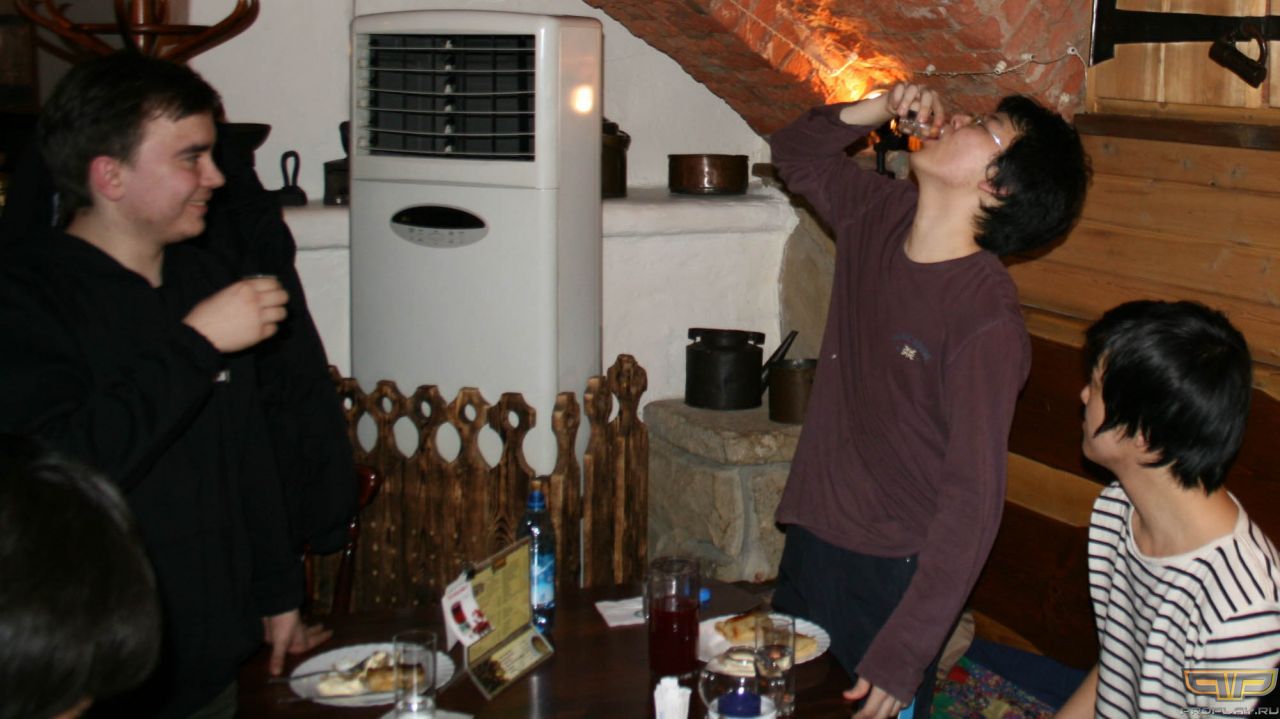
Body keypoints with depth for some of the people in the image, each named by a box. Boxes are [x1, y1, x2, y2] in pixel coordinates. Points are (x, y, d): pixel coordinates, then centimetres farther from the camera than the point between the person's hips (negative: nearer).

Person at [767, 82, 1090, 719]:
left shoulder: (987, 322, -24)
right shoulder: (878, 216, -3)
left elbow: (973, 500, -23)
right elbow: (795, 153, 17)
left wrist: (905, 652, -23)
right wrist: (878, 111, -3)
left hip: (895, 575, -7)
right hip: (811, 539, 7)